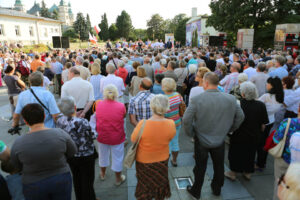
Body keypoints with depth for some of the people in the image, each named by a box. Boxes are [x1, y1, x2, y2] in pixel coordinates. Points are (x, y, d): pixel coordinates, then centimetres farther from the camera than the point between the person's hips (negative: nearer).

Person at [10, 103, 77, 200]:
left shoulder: (18, 143, -19)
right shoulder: (60, 134, -20)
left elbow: (16, 165, -1)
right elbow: (73, 152, -5)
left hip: (34, 186, 0)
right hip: (61, 180, 0)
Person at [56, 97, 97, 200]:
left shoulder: (59, 120, -13)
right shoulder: (82, 122, -31)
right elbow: (93, 136, -18)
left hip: (69, 156, 6)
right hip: (85, 156, -6)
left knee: (76, 178, 26)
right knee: (87, 180, 16)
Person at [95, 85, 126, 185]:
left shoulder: (99, 104, -13)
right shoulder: (121, 106, -20)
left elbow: (97, 118, 1)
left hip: (102, 136, 3)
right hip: (117, 137, -3)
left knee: (103, 155, 25)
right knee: (117, 157, 16)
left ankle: (103, 174, 49)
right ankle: (118, 179, 33)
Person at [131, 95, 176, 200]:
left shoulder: (143, 124, -33)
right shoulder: (171, 124, -26)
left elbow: (133, 140, -16)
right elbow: (170, 138, -7)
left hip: (144, 160, -2)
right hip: (162, 160, 2)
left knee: (145, 184, 26)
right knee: (160, 183, 30)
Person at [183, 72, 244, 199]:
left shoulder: (197, 99, -22)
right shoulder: (230, 99, -12)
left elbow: (186, 120, -21)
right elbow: (240, 117, 1)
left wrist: (191, 133, -3)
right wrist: (228, 130, 12)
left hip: (201, 140, -2)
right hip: (220, 140, 3)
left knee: (200, 167, 16)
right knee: (219, 166, 23)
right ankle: (217, 189, 44)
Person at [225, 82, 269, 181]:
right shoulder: (261, 105, -15)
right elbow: (263, 125, -6)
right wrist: (258, 133, 11)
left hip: (238, 136, -3)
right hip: (254, 137, 3)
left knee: (235, 153, 17)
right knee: (250, 153, 23)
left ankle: (233, 173, 32)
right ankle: (248, 173, 39)